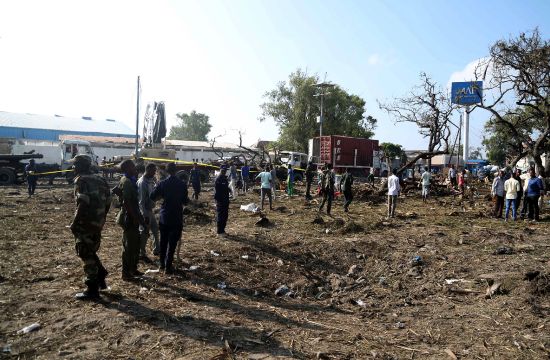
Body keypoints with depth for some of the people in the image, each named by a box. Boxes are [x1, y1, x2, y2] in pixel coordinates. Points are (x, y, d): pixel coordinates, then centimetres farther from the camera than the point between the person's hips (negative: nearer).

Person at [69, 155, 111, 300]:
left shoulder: (81, 180, -12)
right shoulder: (99, 180, 13)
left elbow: (83, 204, -21)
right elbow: (107, 201, 13)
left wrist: (74, 223, -16)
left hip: (86, 223, -8)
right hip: (98, 223, 8)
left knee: (86, 254, 0)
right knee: (91, 251, 22)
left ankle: (92, 289, 5)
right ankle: (100, 278, 29)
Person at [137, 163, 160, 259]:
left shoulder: (150, 181, 7)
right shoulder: (142, 182, -20)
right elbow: (141, 200, -22)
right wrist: (144, 215, -24)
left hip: (150, 210, 9)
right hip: (145, 211, -9)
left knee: (155, 229, 17)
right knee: (144, 233, 2)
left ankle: (156, 250, 30)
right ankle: (142, 254, 14)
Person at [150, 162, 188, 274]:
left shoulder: (162, 184, -6)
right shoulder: (182, 185, -8)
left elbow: (152, 197, -1)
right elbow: (185, 201, -2)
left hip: (164, 217, 2)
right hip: (177, 217, -2)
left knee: (163, 241, 18)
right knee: (172, 243, 4)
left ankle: (161, 264, 29)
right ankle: (168, 267, 6)